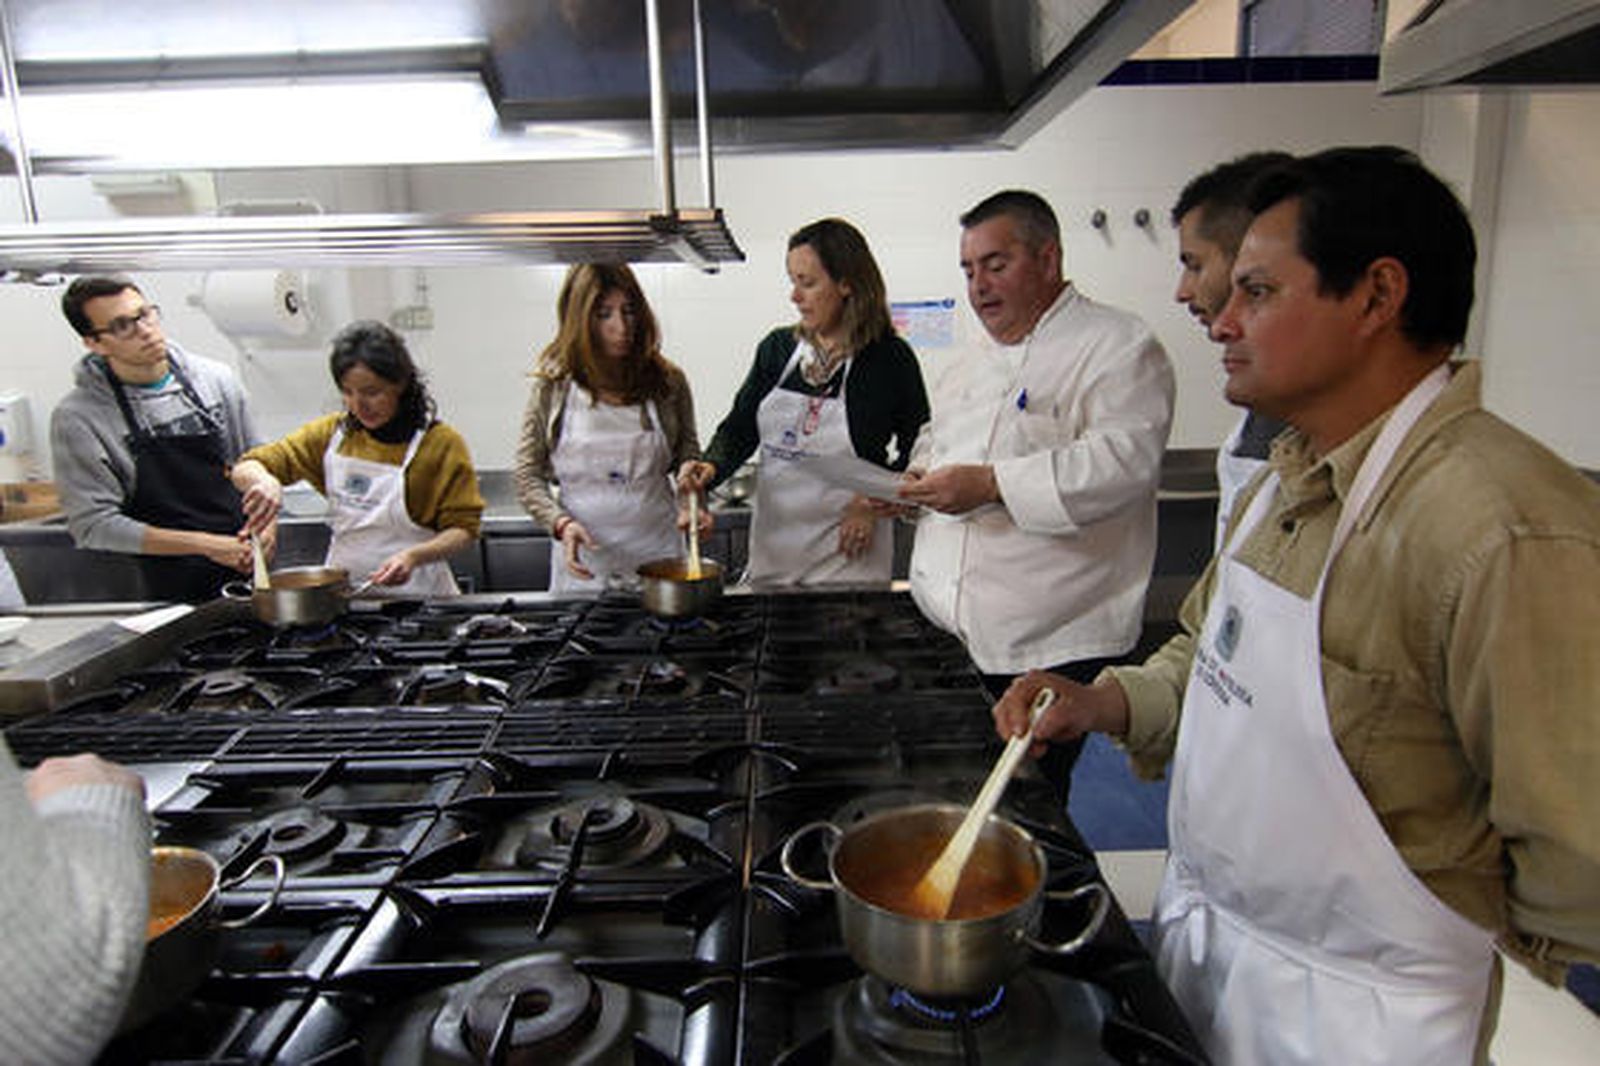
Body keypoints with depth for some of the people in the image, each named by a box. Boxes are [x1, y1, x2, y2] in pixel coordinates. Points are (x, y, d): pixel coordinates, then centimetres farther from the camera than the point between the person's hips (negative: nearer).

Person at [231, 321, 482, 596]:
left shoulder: (442, 444, -5)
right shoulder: (331, 434, 8)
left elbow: (463, 528, -5)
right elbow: (245, 469, 8)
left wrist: (415, 556, -22)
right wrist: (264, 481, -15)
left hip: (415, 596, -4)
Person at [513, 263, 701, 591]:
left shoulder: (666, 382, -1)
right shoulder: (554, 387, -3)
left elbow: (688, 458, 9)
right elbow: (528, 476, 1)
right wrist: (561, 523, -16)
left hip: (656, 552, 1)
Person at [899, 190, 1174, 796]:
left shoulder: (1118, 347, -7)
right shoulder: (968, 368, 18)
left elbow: (1125, 459, -22)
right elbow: (935, 444, 32)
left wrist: (992, 485, -26)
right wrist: (919, 480, 9)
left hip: (1047, 643, -7)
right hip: (947, 630, 7)